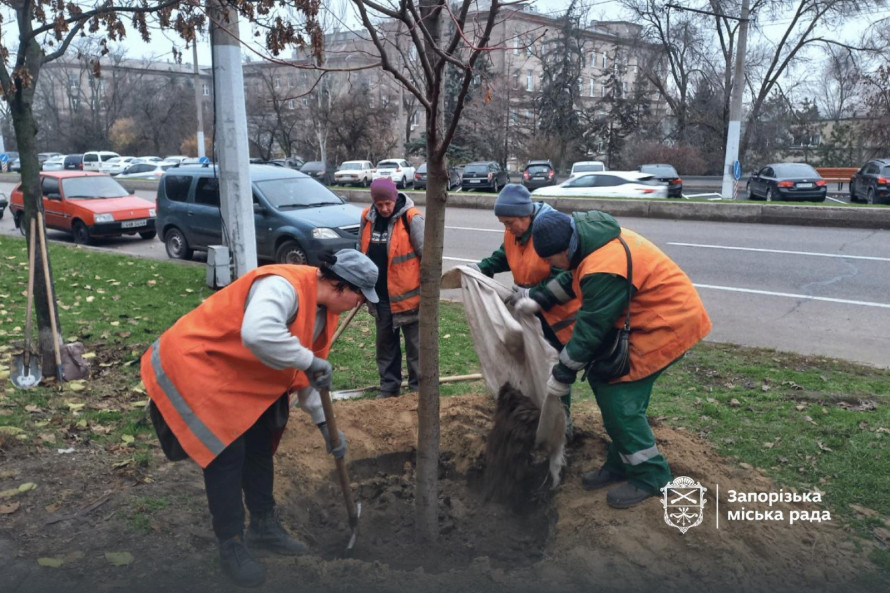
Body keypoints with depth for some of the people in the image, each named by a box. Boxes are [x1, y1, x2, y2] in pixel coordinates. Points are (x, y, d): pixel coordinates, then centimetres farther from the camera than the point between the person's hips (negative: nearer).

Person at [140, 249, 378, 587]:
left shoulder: (325, 308, -1)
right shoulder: (282, 286, -32)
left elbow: (304, 372, 8)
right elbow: (258, 334, -53)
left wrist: (324, 424, 4)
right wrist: (310, 360, -40)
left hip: (239, 374, 10)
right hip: (196, 366, -10)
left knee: (260, 445, 14)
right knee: (227, 453, -7)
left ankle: (263, 526, 32)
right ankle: (231, 547, 11)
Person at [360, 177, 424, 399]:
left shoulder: (411, 218, -14)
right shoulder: (367, 218, 4)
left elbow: (427, 254, -11)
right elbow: (362, 253, 16)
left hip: (407, 295, -6)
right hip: (379, 295, 6)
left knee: (415, 344, 5)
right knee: (385, 343, 16)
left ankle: (418, 388, 15)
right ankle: (389, 386, 30)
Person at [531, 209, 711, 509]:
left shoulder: (605, 270, -30)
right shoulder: (592, 235, 0)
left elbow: (589, 330, -22)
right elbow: (571, 279, 18)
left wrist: (562, 375, -10)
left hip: (666, 325, -10)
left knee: (618, 398, -8)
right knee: (603, 381, 11)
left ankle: (650, 475, 10)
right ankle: (622, 463, 26)